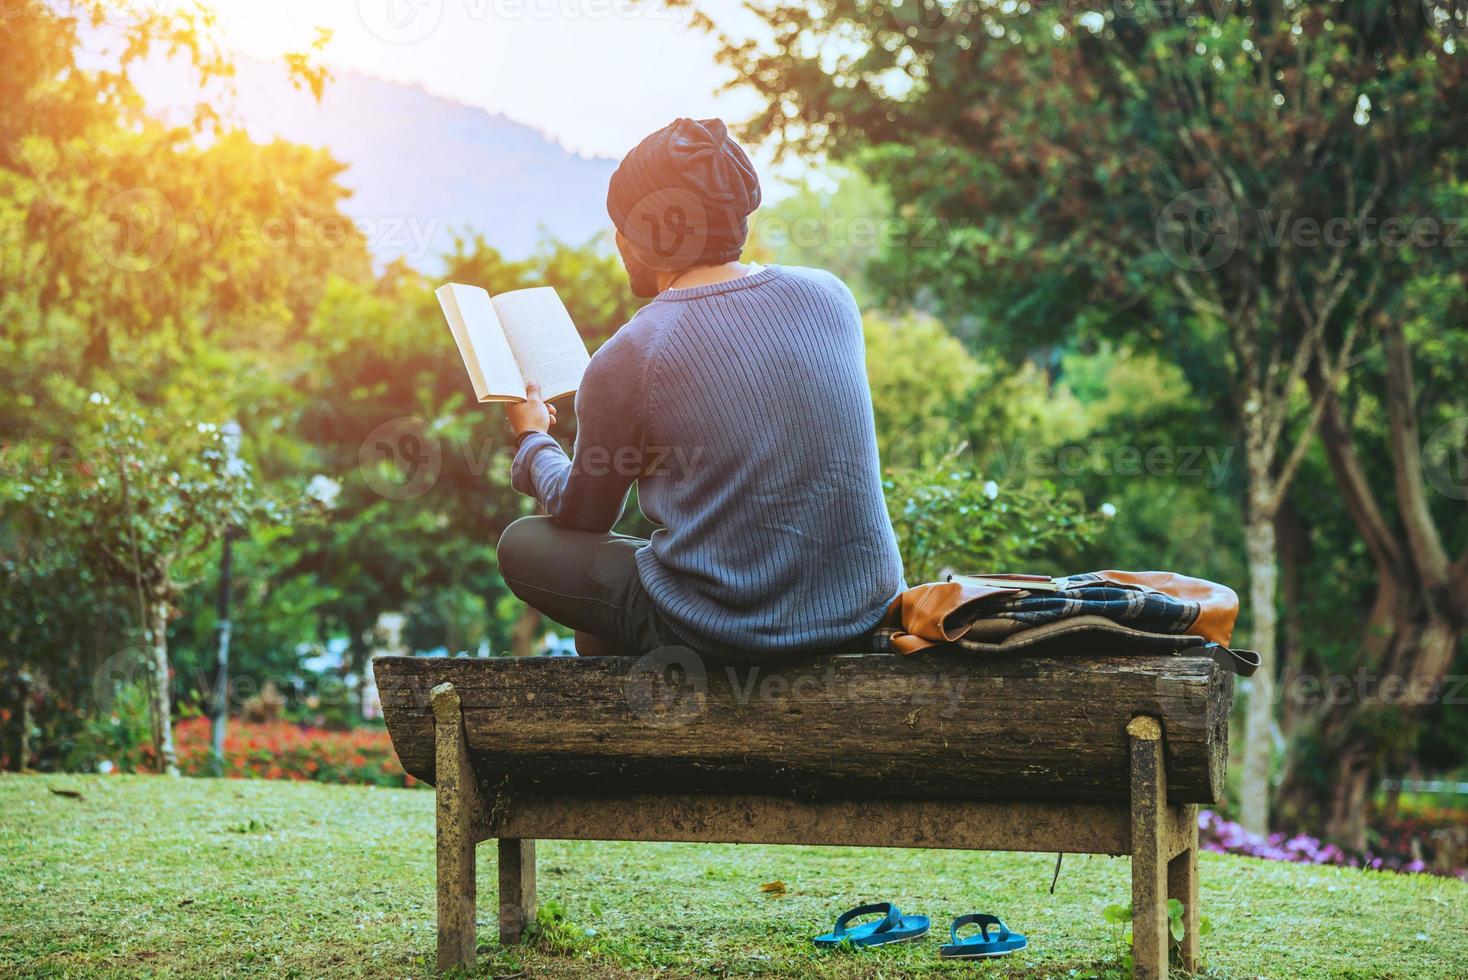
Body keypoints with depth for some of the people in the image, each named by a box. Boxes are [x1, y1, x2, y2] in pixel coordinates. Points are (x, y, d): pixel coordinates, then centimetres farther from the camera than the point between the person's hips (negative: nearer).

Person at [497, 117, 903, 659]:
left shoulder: (626, 360, -13)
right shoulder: (830, 295, 0)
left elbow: (581, 516, 6)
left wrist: (533, 440, 27)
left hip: (728, 630, -6)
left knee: (521, 545, 16)